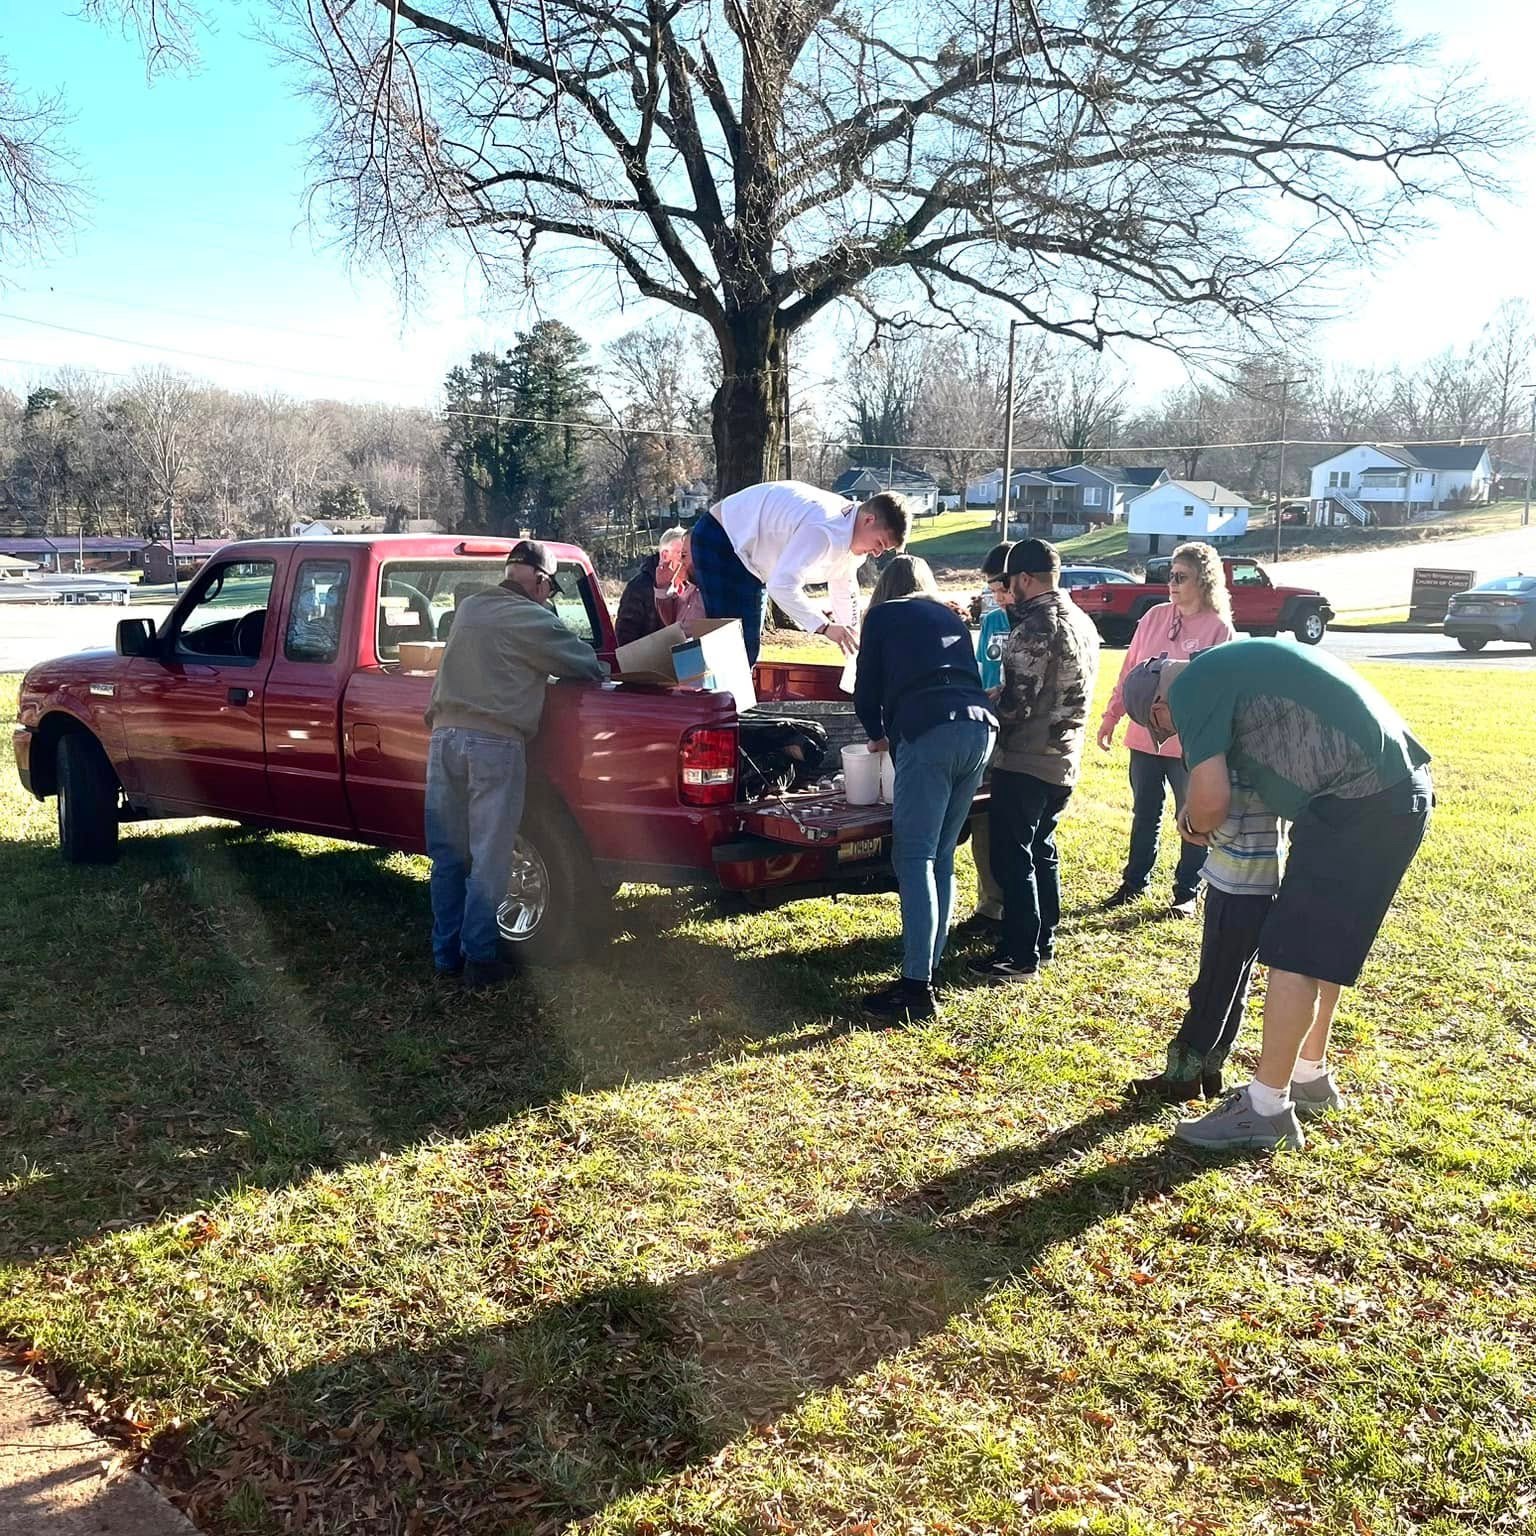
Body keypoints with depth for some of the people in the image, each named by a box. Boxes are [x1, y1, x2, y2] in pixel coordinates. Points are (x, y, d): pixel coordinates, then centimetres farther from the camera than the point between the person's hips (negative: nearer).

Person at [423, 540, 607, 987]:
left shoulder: (467, 607, 13)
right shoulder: (531, 619, -5)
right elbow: (584, 662, 3)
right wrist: (601, 670, 23)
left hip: (445, 733, 6)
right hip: (495, 742, -6)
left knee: (448, 854, 12)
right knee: (489, 857, 2)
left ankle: (446, 953, 19)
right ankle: (478, 958, 5)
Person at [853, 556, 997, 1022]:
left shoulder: (883, 617, 17)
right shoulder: (952, 618, 30)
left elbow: (866, 694, 16)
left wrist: (878, 735, 36)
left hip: (928, 733, -6)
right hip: (980, 728, 6)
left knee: (914, 859, -6)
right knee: (941, 857, 14)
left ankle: (917, 987, -10)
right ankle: (928, 967, 16)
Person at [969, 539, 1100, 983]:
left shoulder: (1035, 629, -19)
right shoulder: (1083, 623, 11)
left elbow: (1015, 705, -22)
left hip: (1024, 762, -9)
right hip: (1064, 760, 9)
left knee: (1012, 859, -2)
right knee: (1041, 851, 18)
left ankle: (1020, 954, 3)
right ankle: (1044, 940, 27)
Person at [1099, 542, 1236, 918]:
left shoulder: (1219, 628, -8)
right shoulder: (1155, 616, 4)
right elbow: (1129, 669, 10)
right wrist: (1111, 716, 9)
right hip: (1145, 735, 4)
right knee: (1144, 815, 16)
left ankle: (1187, 893, 22)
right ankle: (1134, 882, 29)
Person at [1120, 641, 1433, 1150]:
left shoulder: (1192, 686, -8)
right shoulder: (1229, 665, 21)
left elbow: (1211, 800, -14)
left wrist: (1195, 825, 10)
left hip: (1358, 804, -10)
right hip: (1400, 788, 10)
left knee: (1294, 953, -4)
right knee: (1322, 944, 20)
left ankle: (1265, 1109, 4)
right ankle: (1310, 1077, 32)